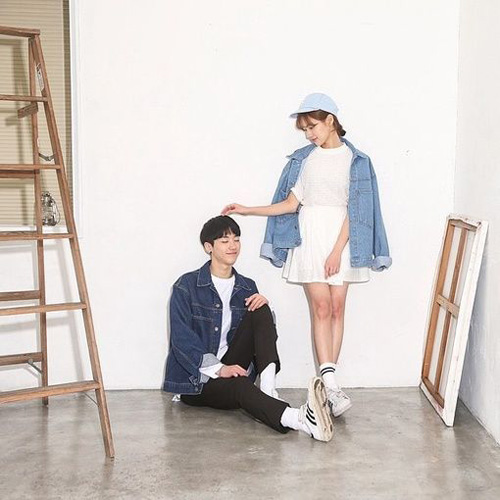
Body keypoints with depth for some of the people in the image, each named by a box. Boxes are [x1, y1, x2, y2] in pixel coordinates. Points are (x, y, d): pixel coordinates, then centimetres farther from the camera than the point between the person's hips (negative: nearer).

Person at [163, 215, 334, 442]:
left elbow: (266, 335, 8)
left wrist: (264, 305, -13)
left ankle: (268, 388, -33)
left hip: (230, 368, 5)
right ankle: (298, 418, -65)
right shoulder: (186, 286, -2)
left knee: (260, 310, -14)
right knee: (238, 386, -39)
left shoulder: (247, 287, 13)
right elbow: (182, 339, -12)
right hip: (195, 381, -5)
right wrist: (218, 369, -26)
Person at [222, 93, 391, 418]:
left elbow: (353, 210, -4)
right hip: (309, 237, 1)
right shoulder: (304, 159, 10)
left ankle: (328, 386, 4)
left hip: (341, 239, 0)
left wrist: (337, 251, -11)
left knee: (336, 307, -1)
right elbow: (291, 203, 8)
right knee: (321, 307, -9)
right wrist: (247, 210, 1)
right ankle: (332, 386, -14)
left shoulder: (354, 160, 2)